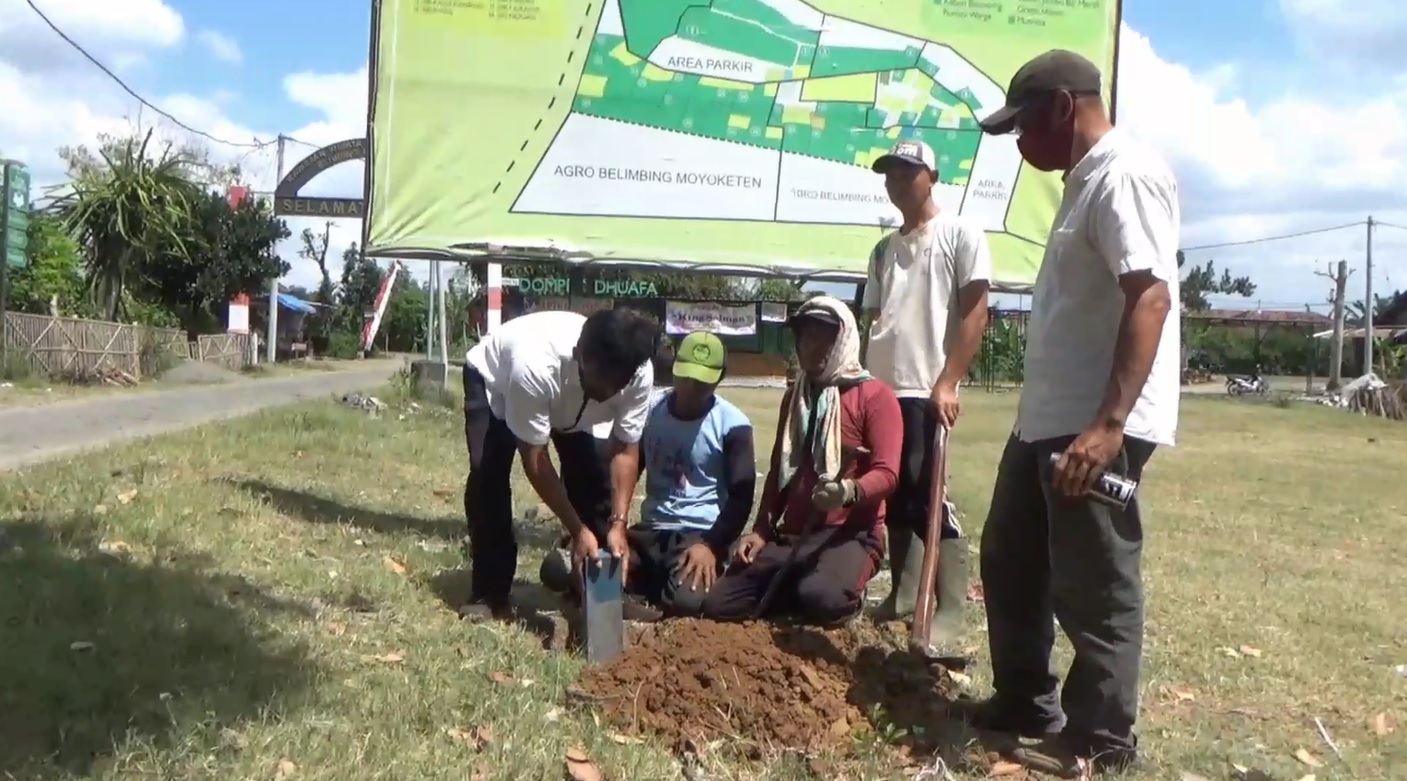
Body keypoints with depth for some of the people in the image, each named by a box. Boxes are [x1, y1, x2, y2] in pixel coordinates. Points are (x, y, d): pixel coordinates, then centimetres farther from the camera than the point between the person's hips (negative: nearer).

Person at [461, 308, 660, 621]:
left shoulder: (639, 373, -35)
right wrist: (578, 531, -37)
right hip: (494, 379, -4)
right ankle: (488, 595, -7)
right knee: (488, 476, -21)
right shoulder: (536, 367, -47)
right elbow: (534, 460, -37)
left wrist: (618, 524, -32)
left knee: (593, 476, -9)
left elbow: (625, 450, -22)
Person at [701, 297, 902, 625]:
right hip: (791, 535, 6)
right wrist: (761, 530, 12)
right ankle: (802, 587, 11)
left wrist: (850, 491, -35)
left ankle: (850, 593, 0)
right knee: (718, 603, -9)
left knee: (821, 598, -37)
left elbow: (886, 472, -14)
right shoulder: (794, 396, 19)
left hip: (851, 533, -6)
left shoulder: (875, 396, -5)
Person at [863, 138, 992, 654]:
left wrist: (947, 383, -15)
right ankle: (902, 594, 22)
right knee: (895, 497, 11)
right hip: (881, 389, 7)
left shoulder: (960, 235, 2)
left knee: (929, 499, -8)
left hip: (927, 391, -6)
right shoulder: (884, 249, 20)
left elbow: (974, 314, -6)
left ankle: (951, 613, 0)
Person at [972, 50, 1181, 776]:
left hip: (1097, 425, -11)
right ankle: (1023, 702, 32)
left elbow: (1149, 298, -24)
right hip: (1048, 417, 11)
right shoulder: (1085, 179, 19)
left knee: (1094, 585, -1)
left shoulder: (1125, 175, -13)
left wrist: (1109, 423, -31)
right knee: (1010, 560, 18)